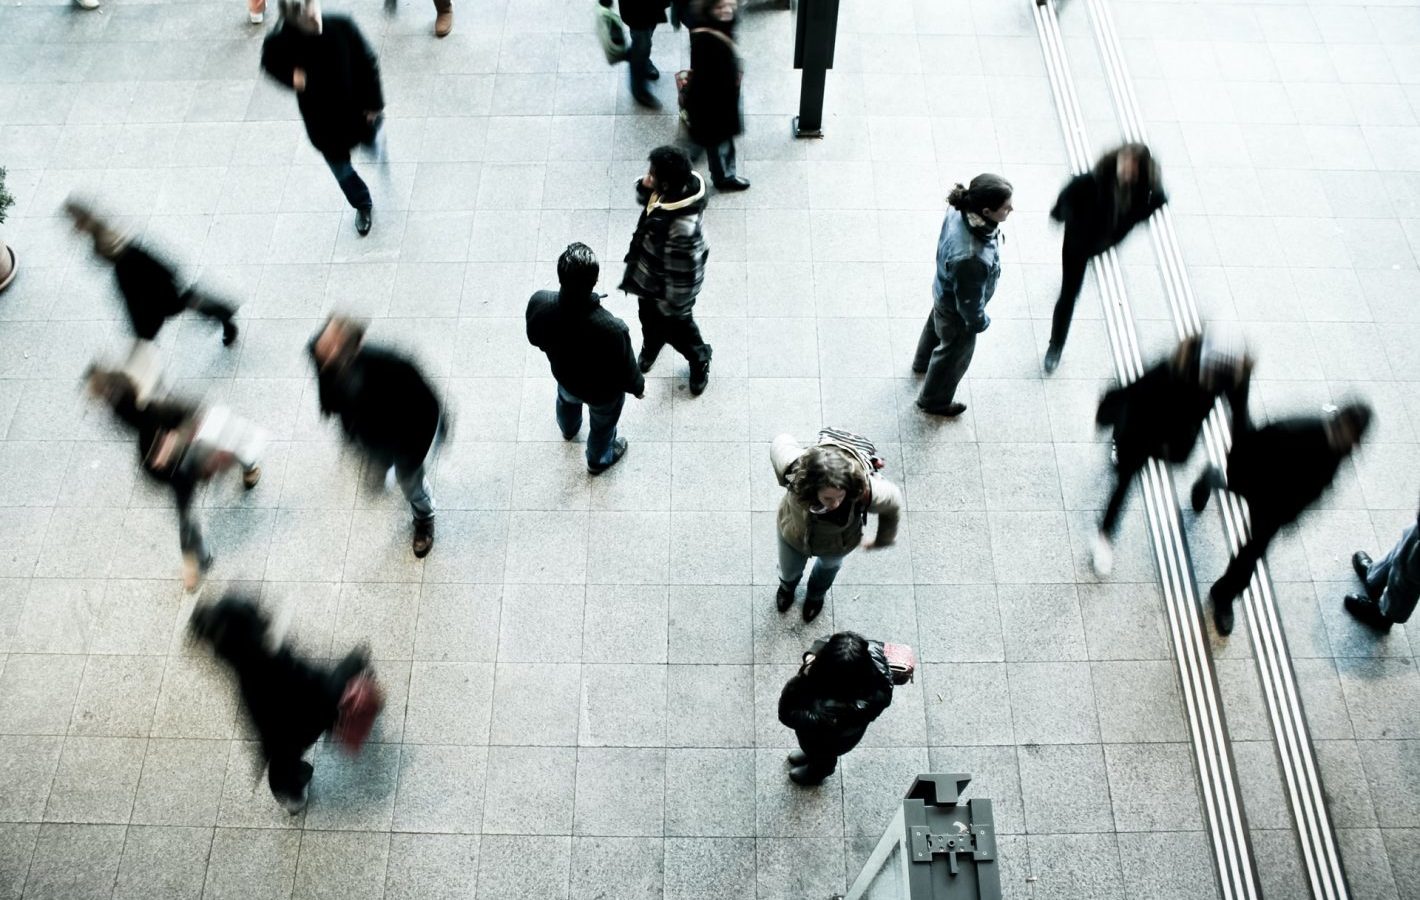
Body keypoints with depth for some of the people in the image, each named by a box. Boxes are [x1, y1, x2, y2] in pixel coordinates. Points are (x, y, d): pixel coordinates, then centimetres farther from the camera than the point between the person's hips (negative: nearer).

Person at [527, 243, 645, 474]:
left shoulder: (538, 303, -34)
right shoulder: (612, 329, -45)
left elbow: (535, 339, -10)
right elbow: (626, 372, -25)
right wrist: (638, 387, -2)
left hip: (564, 375, 4)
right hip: (603, 391, -3)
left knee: (567, 400, 40)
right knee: (603, 424, 32)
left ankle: (568, 429, 74)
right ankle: (598, 460, 63)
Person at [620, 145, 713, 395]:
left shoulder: (682, 227, -45)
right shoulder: (676, 189, -20)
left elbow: (682, 273, -32)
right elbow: (646, 200, 2)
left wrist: (674, 306, -17)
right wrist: (644, 188, -23)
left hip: (667, 286, -8)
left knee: (676, 327, 23)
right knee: (649, 317, 34)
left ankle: (699, 360, 53)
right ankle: (650, 347, 66)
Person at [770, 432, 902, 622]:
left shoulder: (866, 492, -46)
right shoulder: (796, 470, -46)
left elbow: (893, 503, -21)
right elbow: (781, 442, -21)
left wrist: (882, 540, -3)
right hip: (793, 535, 0)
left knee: (829, 565, 37)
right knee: (789, 571, 33)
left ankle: (816, 594, 73)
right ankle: (788, 585, 72)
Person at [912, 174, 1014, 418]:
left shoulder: (960, 211, -26)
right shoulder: (970, 259, -48)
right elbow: (969, 302, -30)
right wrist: (980, 322, -8)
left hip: (944, 292, 7)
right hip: (957, 310, -7)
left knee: (936, 325, 37)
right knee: (954, 355, 23)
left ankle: (923, 362, 70)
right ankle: (934, 401, 52)